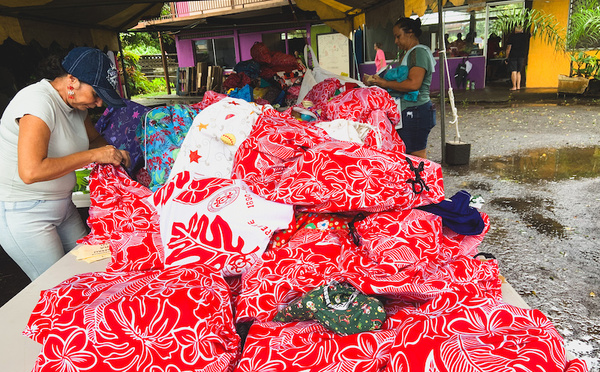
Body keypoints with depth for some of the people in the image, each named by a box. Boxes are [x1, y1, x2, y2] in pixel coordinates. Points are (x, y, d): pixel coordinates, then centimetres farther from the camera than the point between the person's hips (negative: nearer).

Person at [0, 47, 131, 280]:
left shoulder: (75, 103, 2)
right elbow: (31, 171, -34)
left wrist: (113, 153, -2)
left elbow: (94, 138, 20)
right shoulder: (38, 102, -24)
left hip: (62, 206, 8)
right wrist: (93, 155, -28)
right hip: (22, 213, -8)